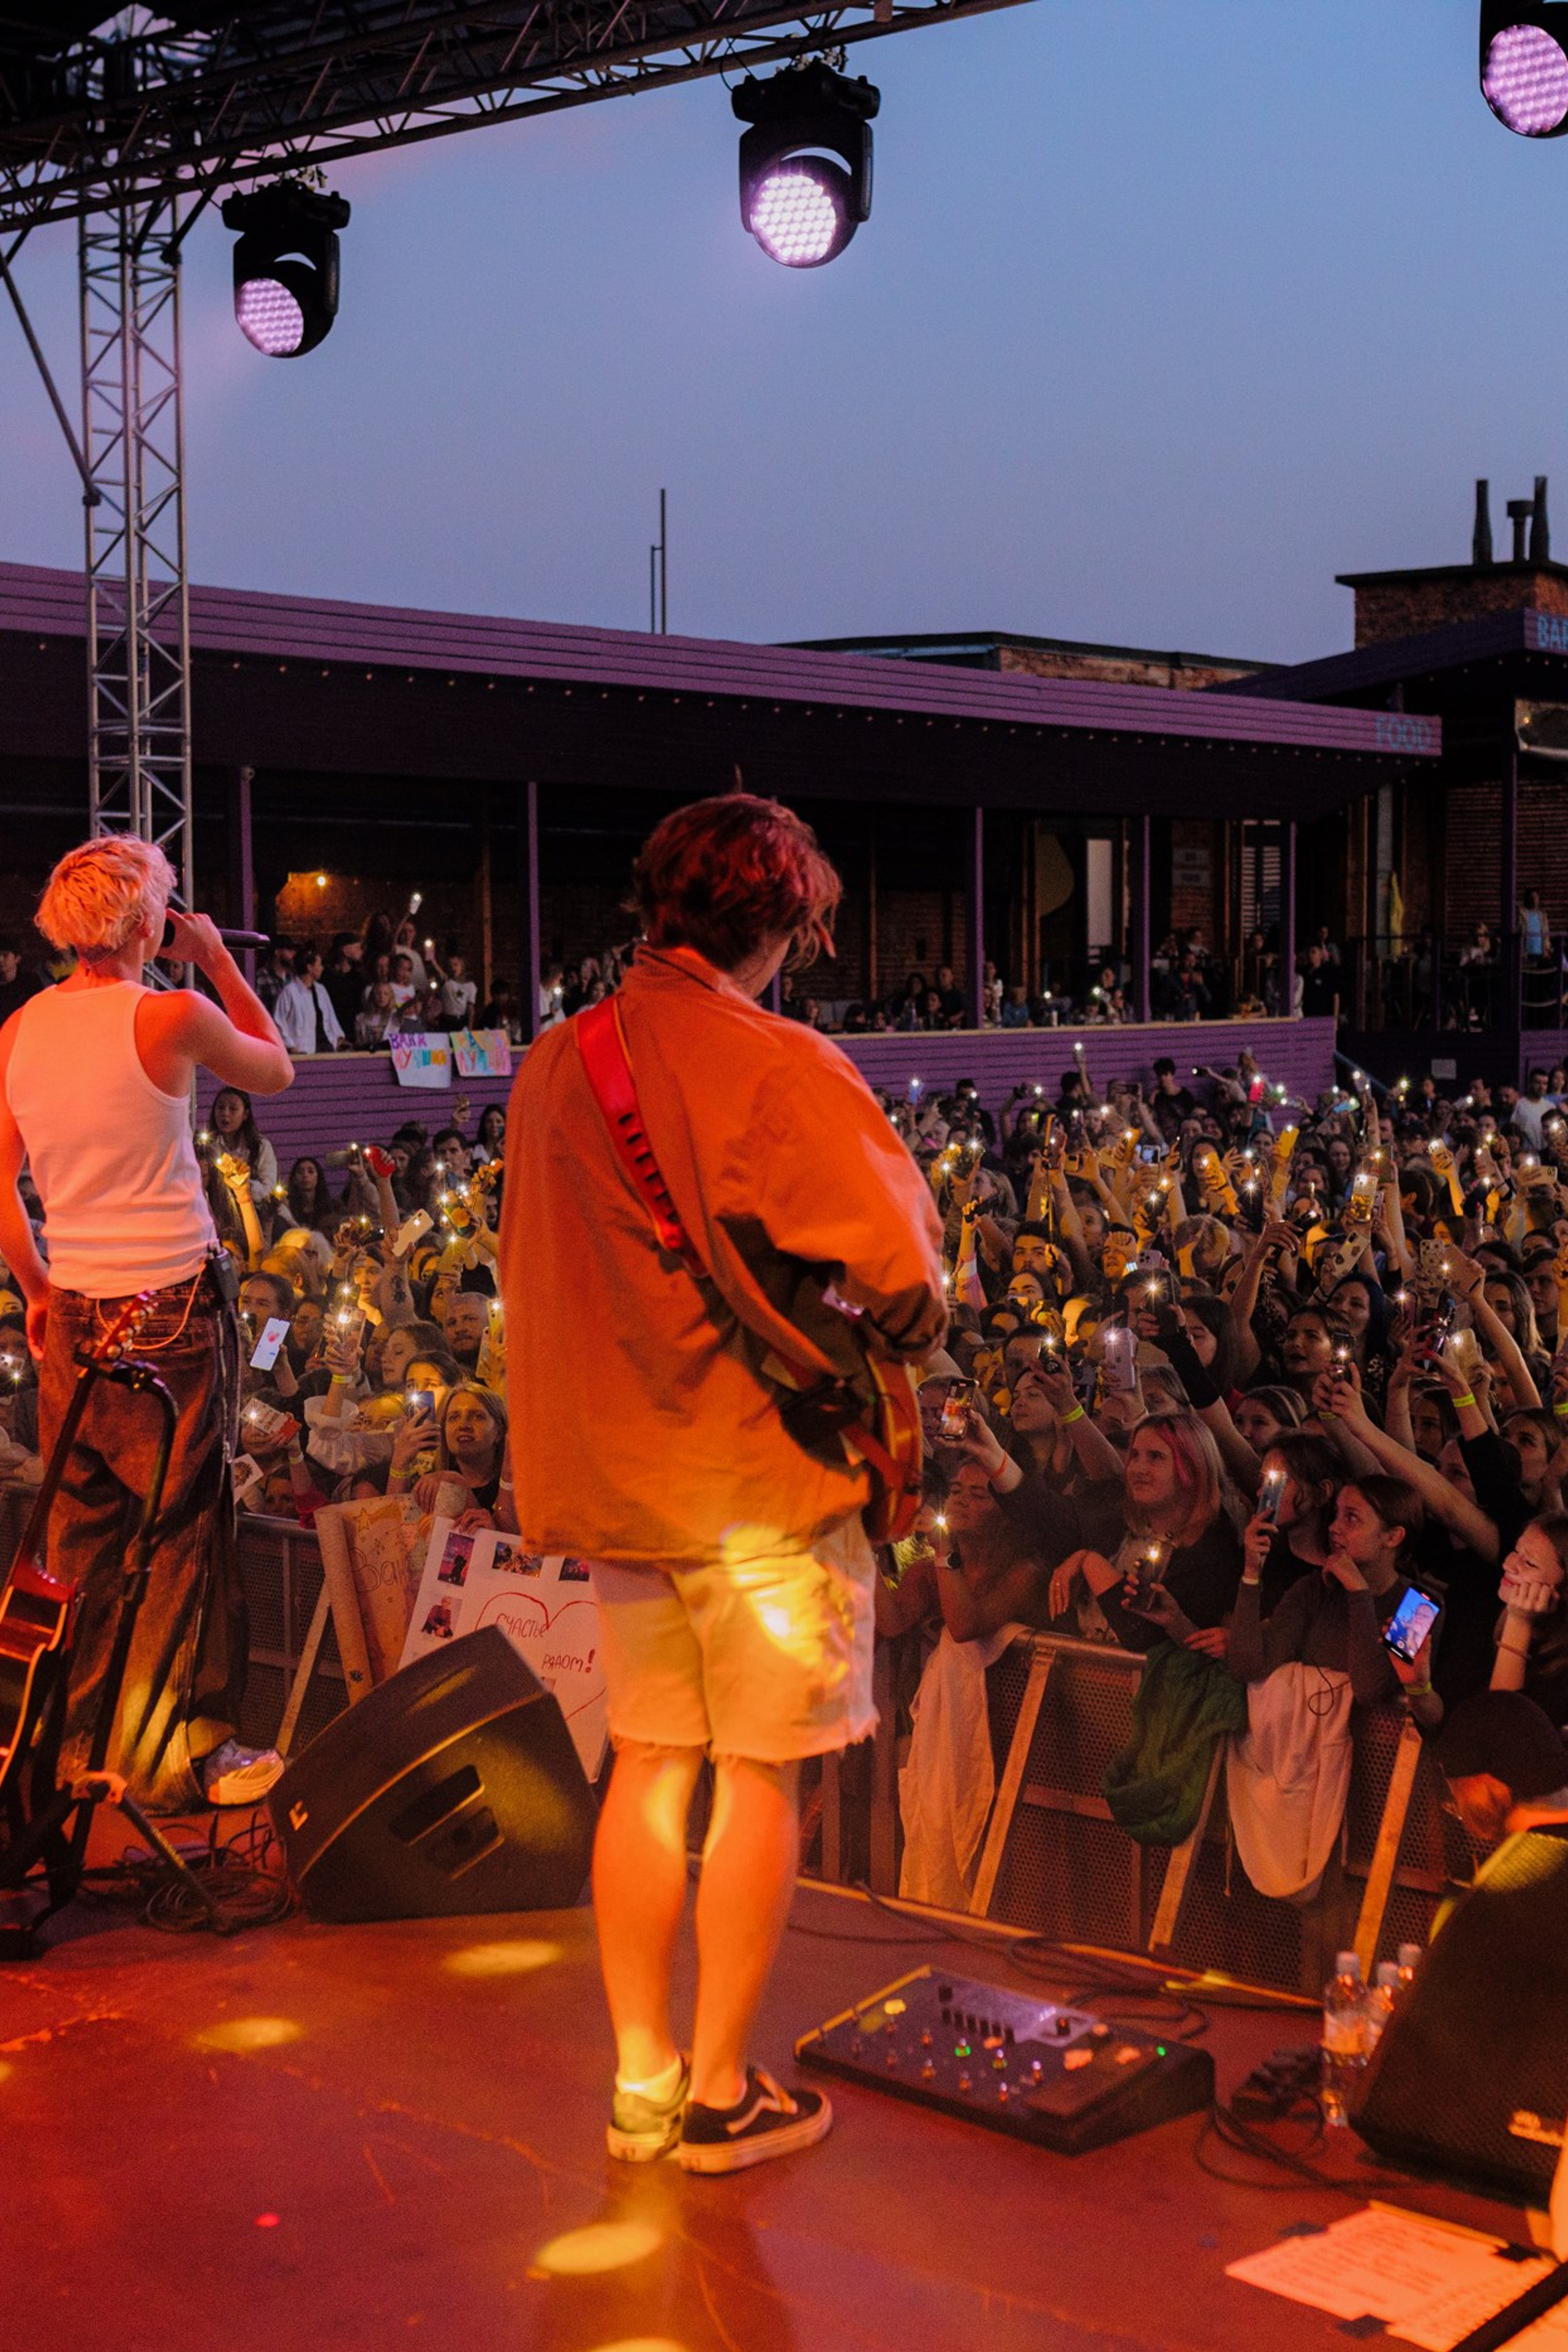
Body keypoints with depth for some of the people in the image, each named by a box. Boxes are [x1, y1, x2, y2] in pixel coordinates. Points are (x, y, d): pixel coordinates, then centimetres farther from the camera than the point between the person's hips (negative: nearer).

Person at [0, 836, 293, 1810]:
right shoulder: (171, 1016, -12)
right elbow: (277, 1070, 7)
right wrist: (219, 960, 11)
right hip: (174, 1304, -6)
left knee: (85, 1530, 14)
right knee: (185, 1526, 4)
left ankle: (80, 1737, 25)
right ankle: (181, 1751, 11)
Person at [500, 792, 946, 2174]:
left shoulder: (554, 1064, 6)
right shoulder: (779, 1067, -16)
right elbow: (903, 1277, -21)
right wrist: (896, 1331, -1)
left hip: (609, 1473, 6)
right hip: (759, 1479, -6)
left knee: (650, 1768, 15)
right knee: (762, 1781, 6)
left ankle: (643, 2078, 23)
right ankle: (722, 2093, 16)